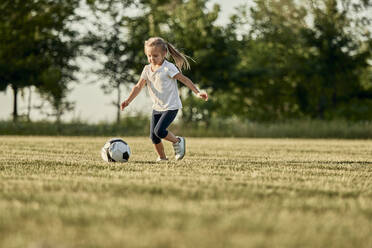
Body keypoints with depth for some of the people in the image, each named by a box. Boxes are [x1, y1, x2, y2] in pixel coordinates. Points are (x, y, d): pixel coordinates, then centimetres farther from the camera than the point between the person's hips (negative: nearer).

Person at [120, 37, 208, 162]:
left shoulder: (168, 68, -13)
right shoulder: (147, 69, 4)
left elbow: (184, 79, -13)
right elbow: (138, 86, 2)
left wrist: (197, 92, -19)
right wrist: (128, 100, -11)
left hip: (171, 106, -6)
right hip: (157, 107, 6)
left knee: (159, 130, -21)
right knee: (153, 136, 3)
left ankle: (177, 141, 5)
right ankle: (162, 157, 23)